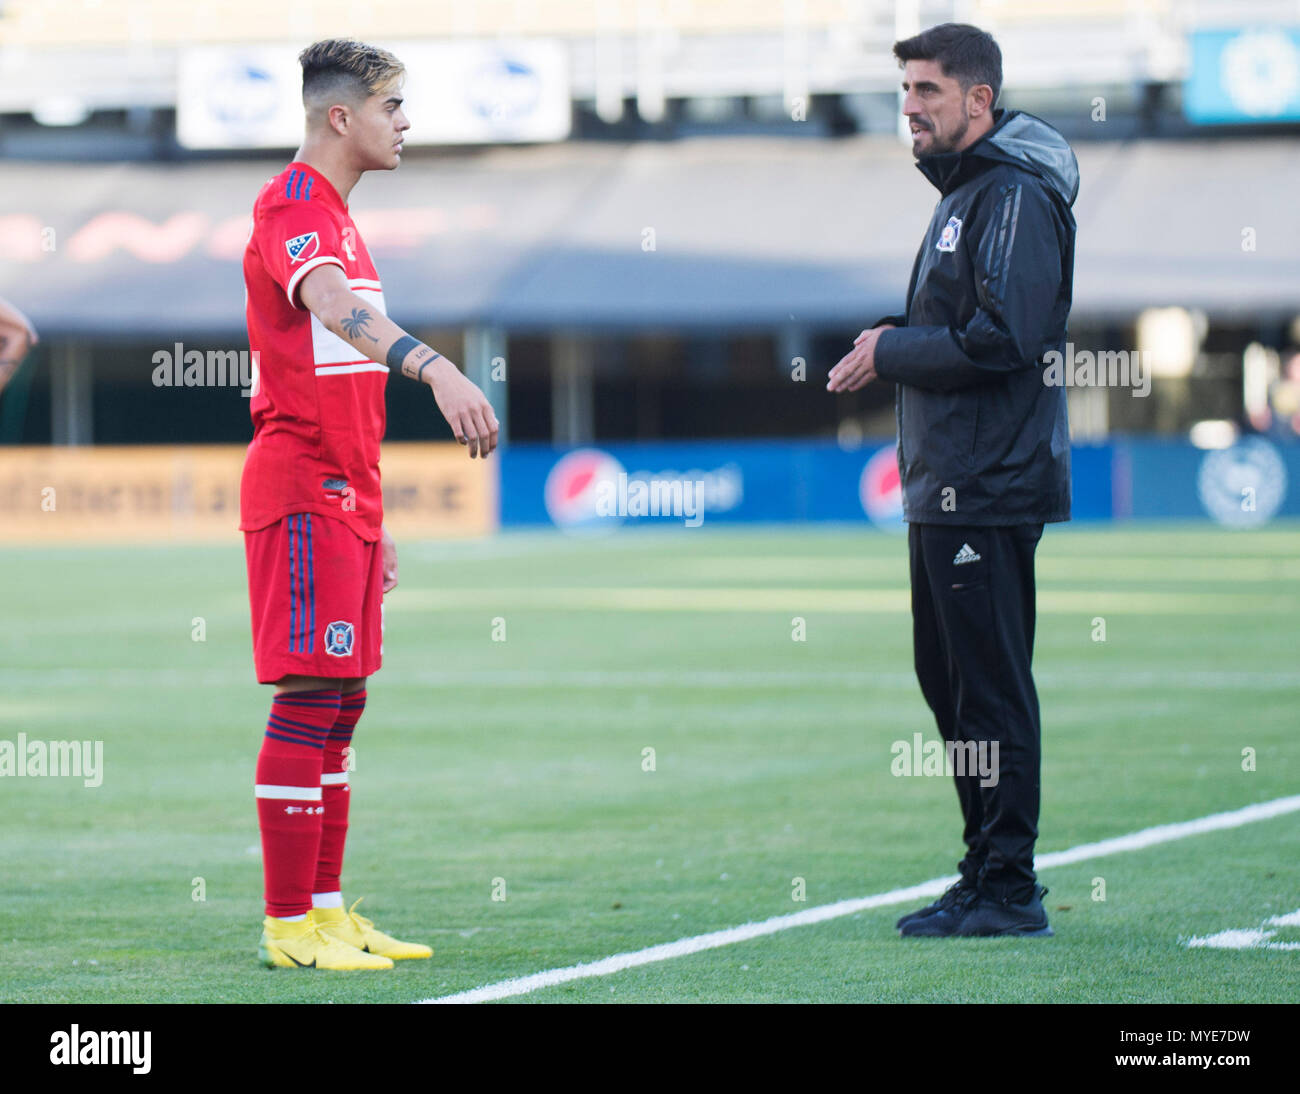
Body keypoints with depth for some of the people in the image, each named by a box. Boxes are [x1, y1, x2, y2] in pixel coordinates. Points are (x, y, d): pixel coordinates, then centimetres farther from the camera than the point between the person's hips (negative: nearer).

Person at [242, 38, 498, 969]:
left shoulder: (334, 216, 21)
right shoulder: (292, 206, -11)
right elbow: (336, 306, -33)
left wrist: (373, 520, 24)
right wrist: (436, 367, -49)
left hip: (345, 499, 10)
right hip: (303, 491, -10)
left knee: (341, 706, 11)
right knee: (309, 700, -9)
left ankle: (326, 910, 16)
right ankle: (289, 927, -8)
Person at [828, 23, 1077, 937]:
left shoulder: (1015, 196, -13)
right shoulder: (964, 191, 19)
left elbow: (1003, 339, -22)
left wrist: (891, 354, -13)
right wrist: (896, 339, 6)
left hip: (989, 488, -11)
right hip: (947, 485, 11)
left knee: (992, 684, -8)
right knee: (949, 676, 13)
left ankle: (1010, 890, -5)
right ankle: (986, 879, 20)